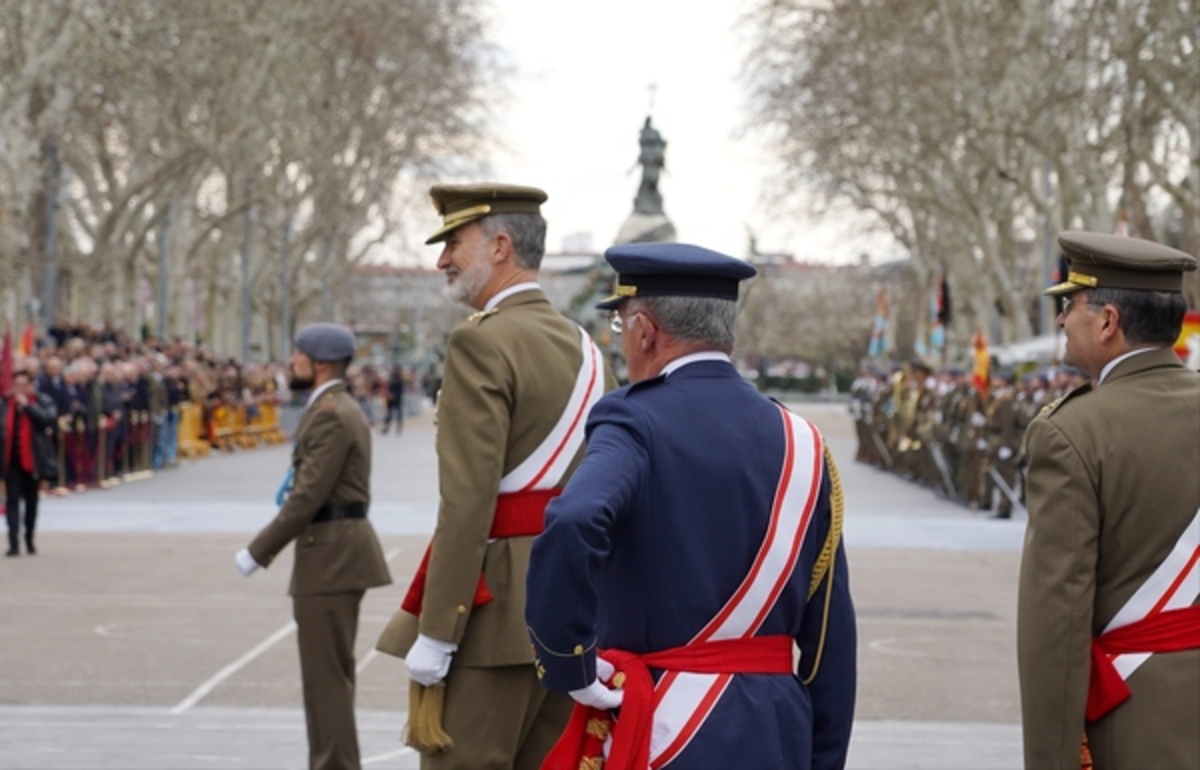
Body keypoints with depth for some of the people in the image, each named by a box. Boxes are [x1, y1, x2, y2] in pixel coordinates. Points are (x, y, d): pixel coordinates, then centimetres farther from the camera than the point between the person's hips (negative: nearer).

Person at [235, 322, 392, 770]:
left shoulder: (330, 414, -16)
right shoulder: (340, 409, 17)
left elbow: (309, 495, -21)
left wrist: (258, 551, -15)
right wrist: (269, 545, 13)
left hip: (330, 555, -11)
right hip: (336, 550, 11)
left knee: (326, 674, -7)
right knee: (330, 672, 16)